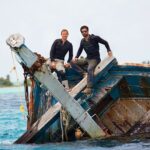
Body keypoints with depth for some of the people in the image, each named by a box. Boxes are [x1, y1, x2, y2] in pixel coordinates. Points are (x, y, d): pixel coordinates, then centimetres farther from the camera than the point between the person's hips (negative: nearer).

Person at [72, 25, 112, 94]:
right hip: (88, 59, 7)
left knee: (89, 69, -36)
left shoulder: (94, 38, -12)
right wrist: (76, 57, -1)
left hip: (95, 59, -7)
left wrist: (109, 50, -14)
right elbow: (80, 50, 16)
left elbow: (105, 42, -2)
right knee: (73, 62, -1)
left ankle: (89, 88, -43)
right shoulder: (82, 41, 4)